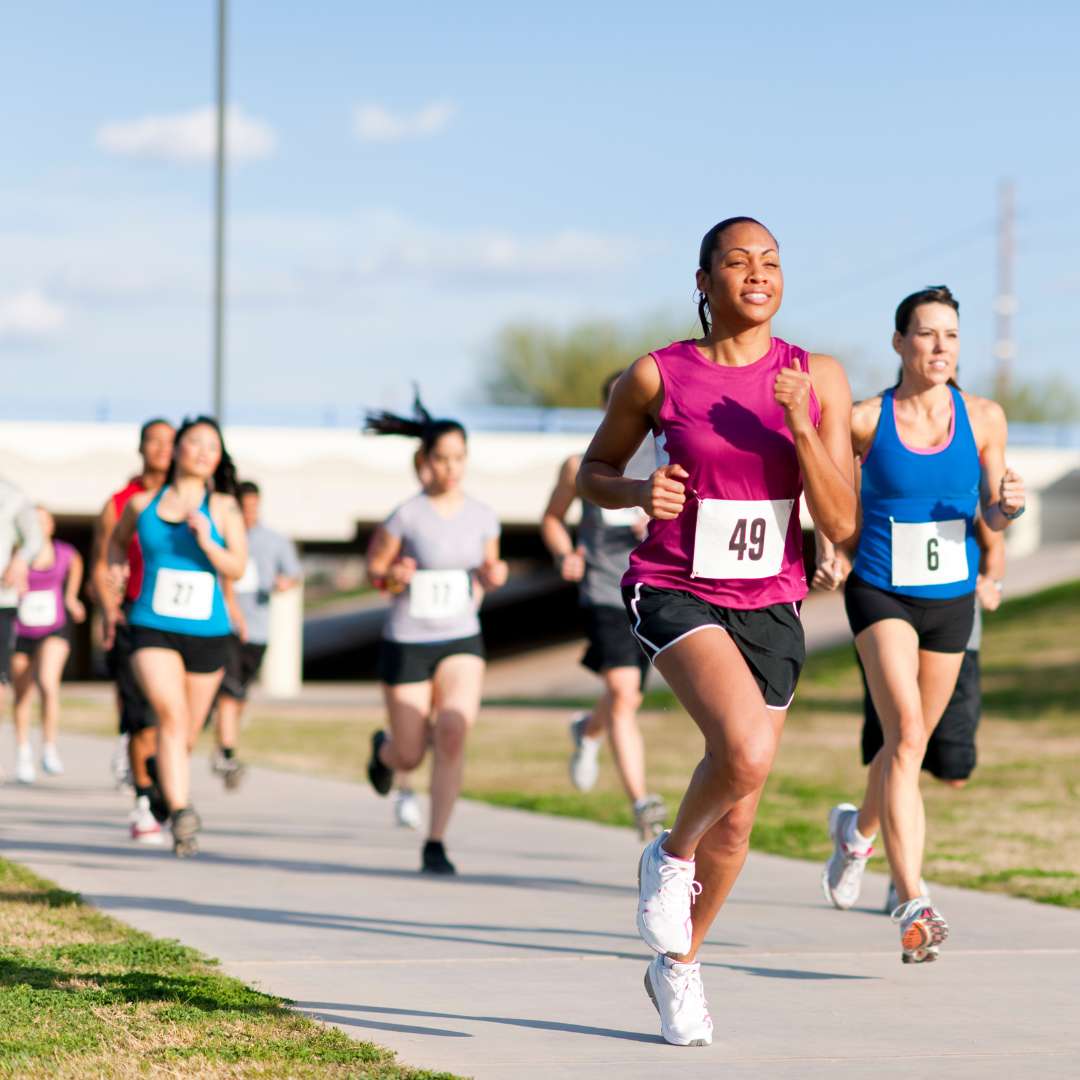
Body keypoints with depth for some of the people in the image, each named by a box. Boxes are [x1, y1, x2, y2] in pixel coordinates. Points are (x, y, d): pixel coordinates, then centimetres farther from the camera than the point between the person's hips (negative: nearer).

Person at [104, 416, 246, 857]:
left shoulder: (223, 508, 0)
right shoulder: (141, 504, 5)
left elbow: (237, 568, -8)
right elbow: (118, 540, 26)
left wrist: (205, 541, -23)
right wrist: (115, 570, 10)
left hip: (206, 633, 1)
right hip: (152, 627, -1)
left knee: (187, 734, 12)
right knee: (171, 715, -22)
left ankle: (162, 775, 43)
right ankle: (181, 813, -27)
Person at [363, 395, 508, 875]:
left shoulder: (482, 516, 1)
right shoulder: (406, 516, -10)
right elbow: (372, 569, 0)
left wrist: (493, 576, -7)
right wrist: (393, 578, -22)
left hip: (461, 641, 2)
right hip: (407, 643, -2)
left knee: (453, 731, -22)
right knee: (410, 756, 4)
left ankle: (435, 845, -15)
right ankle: (384, 749, 45)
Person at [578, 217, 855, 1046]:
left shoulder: (819, 380, 0)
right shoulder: (657, 376, -4)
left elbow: (841, 524, -4)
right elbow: (594, 472, 10)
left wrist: (800, 425, -17)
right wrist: (640, 494, -12)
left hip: (769, 606, 3)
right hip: (673, 594, -3)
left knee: (737, 820, 10)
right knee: (747, 749, -30)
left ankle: (678, 966, 34)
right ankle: (671, 855, 1)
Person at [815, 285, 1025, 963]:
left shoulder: (984, 419, -1)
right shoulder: (865, 420, -7)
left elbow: (992, 517, 4)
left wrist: (1008, 503, -19)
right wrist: (831, 547, -4)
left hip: (951, 600, 4)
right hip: (881, 594, -4)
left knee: (910, 744, 17)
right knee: (906, 731, -23)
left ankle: (857, 830, 51)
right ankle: (913, 905, -29)